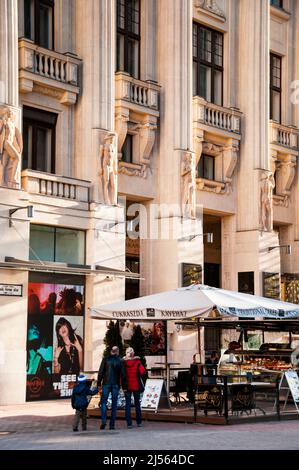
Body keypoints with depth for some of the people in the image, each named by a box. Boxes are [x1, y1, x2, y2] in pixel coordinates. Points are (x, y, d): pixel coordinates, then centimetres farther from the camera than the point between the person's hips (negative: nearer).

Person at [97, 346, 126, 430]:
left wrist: (99, 383, 2)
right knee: (114, 404, 6)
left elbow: (100, 372, -2)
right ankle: (112, 424, 3)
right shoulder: (120, 361, 2)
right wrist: (123, 386, 7)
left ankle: (103, 421, -12)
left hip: (106, 383, -1)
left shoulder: (105, 359, 0)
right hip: (116, 385, 1)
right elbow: (123, 375, 1)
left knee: (103, 402, 6)